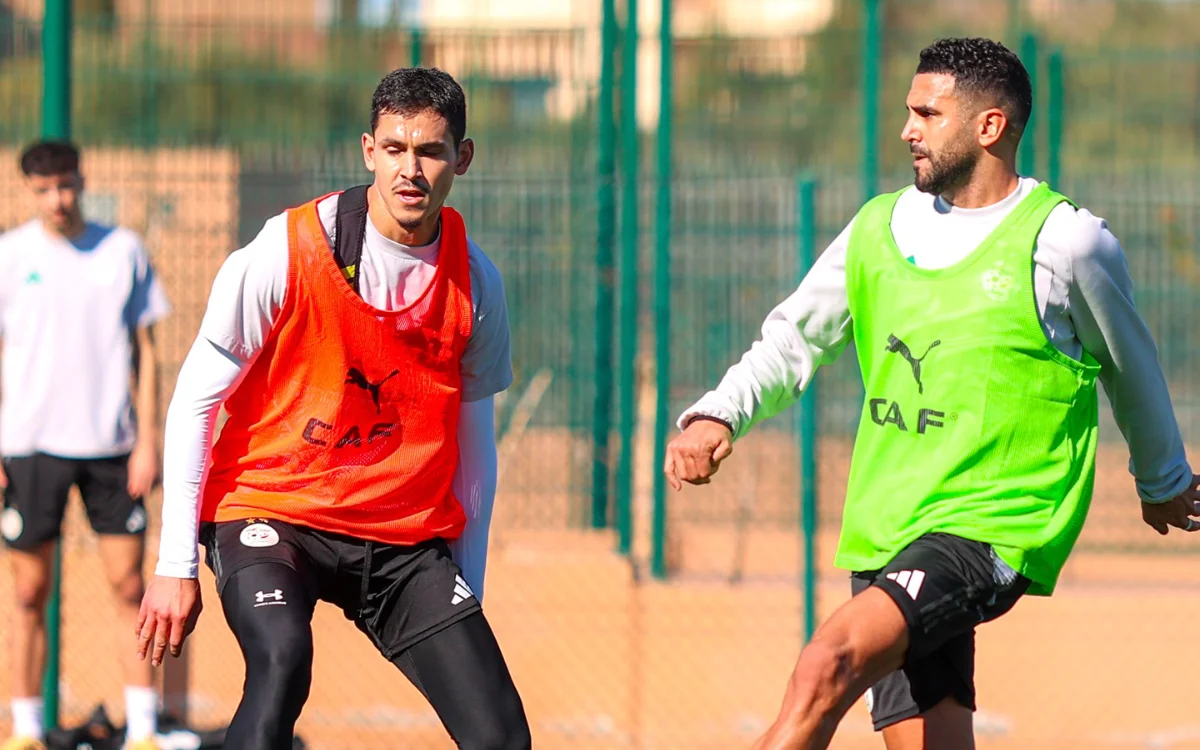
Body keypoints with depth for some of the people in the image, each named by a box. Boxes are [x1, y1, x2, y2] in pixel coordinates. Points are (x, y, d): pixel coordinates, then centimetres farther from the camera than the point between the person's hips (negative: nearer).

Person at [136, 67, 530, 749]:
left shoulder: (476, 282, 0)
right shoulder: (286, 252, -12)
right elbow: (195, 400, -6)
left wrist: (467, 589, 13)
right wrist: (176, 566, -9)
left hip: (407, 537, 4)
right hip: (270, 511, -4)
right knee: (283, 660, -35)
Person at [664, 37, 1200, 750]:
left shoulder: (1068, 242, -4)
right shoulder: (879, 229, 11)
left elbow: (1131, 368, 13)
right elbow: (792, 340, 18)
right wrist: (717, 417, -2)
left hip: (991, 531, -6)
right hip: (885, 536, 6)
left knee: (827, 666, -27)